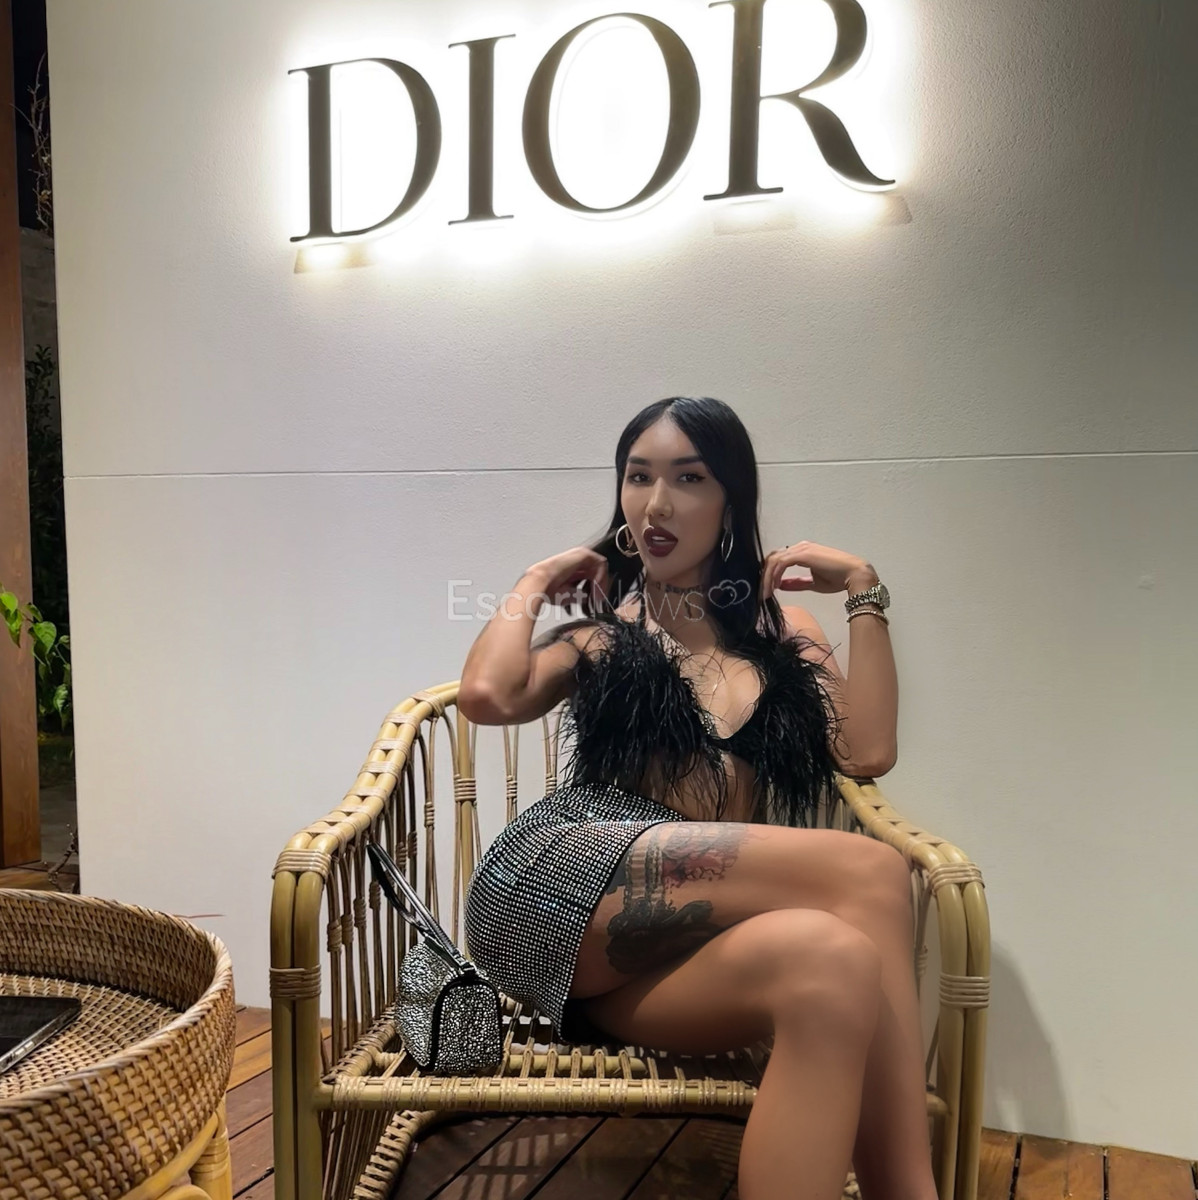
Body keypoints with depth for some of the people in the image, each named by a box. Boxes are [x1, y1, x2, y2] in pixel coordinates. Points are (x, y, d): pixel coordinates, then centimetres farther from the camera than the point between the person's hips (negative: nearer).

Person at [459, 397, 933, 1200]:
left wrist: (865, 590, 8)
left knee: (834, 959, -34)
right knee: (870, 874, -26)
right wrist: (534, 586, 10)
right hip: (558, 887, -3)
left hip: (686, 942, 3)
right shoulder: (600, 630, 17)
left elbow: (867, 753, 3)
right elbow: (487, 696, -6)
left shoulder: (783, 630, 22)